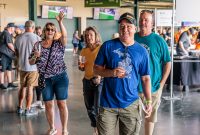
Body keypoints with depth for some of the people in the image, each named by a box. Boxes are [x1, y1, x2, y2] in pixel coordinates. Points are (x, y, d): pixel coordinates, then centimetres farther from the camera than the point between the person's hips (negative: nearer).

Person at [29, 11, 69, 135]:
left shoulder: (59, 43, -2)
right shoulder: (38, 45, 5)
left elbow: (65, 35, -24)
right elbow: (31, 62, 8)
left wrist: (60, 22, -38)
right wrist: (35, 56, -14)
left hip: (60, 77, -2)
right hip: (45, 79, 2)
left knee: (62, 103, 2)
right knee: (48, 104, 10)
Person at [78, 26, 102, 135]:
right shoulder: (84, 51, 8)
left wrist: (101, 76, -23)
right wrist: (80, 66, -6)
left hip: (100, 81, -5)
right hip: (87, 81, 5)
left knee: (98, 108, -10)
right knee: (89, 107, 11)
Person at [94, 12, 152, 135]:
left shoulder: (142, 51, 2)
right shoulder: (108, 46, -3)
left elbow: (146, 78, 6)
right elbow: (96, 69, 1)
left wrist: (149, 101, 0)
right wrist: (112, 72, -18)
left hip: (131, 105, 1)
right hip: (108, 103, -1)